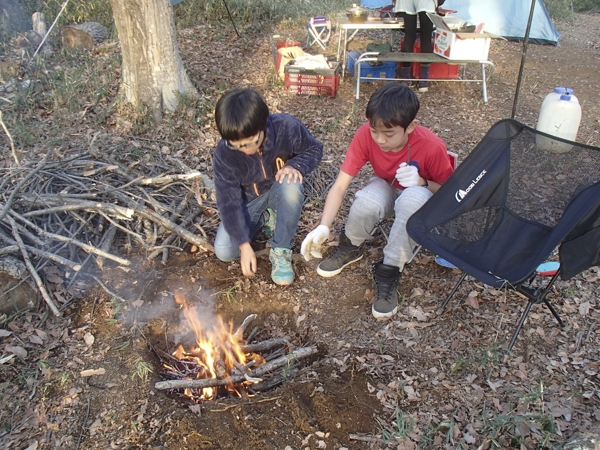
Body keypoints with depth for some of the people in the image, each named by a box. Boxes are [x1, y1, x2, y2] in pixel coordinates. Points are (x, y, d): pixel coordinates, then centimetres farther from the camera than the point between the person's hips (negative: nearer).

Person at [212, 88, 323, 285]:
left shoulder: (287, 127, -29)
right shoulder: (223, 154, -27)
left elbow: (315, 149, -9)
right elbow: (229, 202, -22)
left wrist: (296, 165, -31)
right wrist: (244, 244, -28)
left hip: (281, 193, -1)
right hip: (248, 200, 1)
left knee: (291, 186, -38)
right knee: (224, 252, -15)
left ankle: (281, 250, -16)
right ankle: (266, 220, 12)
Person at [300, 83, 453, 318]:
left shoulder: (431, 146, -30)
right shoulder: (366, 135, -25)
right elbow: (340, 185, -27)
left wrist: (422, 182, -34)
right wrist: (323, 228, -40)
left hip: (421, 197, -1)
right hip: (387, 189, 2)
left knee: (413, 198, -39)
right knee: (366, 202, -35)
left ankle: (389, 272, -23)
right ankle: (351, 247, -1)